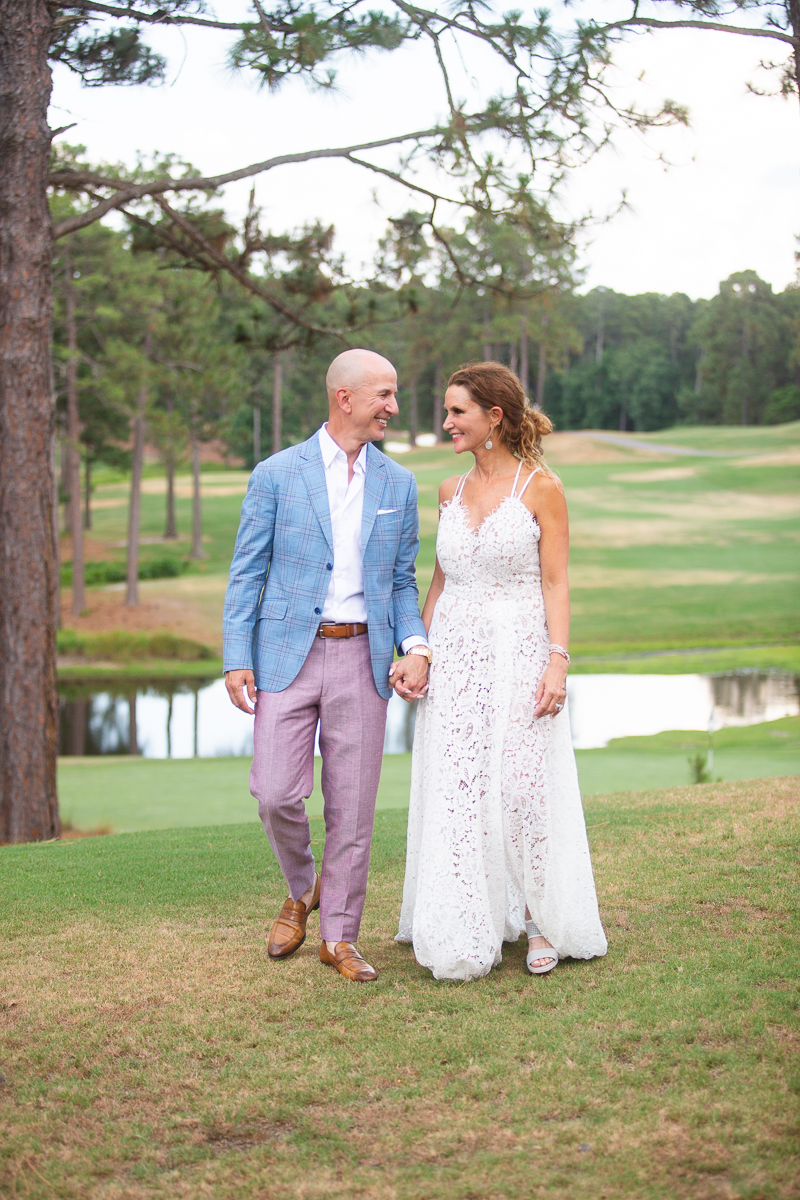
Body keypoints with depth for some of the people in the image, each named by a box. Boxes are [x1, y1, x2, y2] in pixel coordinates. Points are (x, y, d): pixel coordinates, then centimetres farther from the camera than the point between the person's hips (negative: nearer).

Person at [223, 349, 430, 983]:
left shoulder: (399, 485, 8)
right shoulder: (277, 474, -1)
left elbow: (402, 581, 13)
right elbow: (247, 572, 1)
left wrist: (416, 647, -5)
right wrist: (236, 660, -7)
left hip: (362, 659, 2)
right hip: (287, 653, -2)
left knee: (352, 806, 3)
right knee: (276, 793, -7)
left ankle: (340, 936, 16)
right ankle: (302, 890, 24)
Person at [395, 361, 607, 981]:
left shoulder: (541, 487, -3)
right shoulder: (451, 492, 11)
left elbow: (556, 583, -5)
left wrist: (558, 662, -14)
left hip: (519, 651, -4)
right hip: (454, 656, 4)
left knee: (523, 788, -2)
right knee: (455, 793, 2)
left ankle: (540, 921, 17)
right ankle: (465, 932, 14)